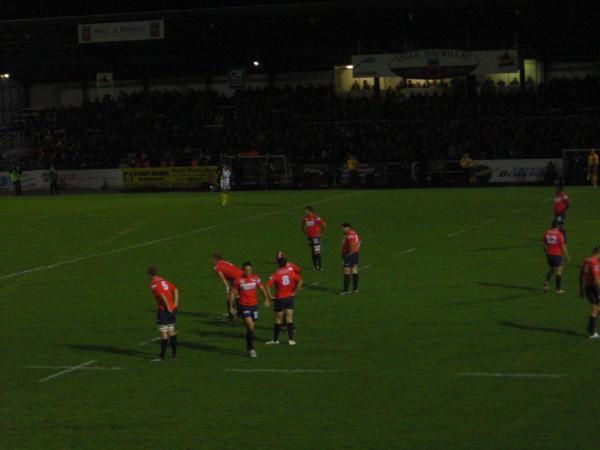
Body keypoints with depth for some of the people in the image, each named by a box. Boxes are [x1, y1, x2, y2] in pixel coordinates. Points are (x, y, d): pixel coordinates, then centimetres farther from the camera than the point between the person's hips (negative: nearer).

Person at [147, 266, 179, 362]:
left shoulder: (153, 284, -10)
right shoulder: (164, 281, 14)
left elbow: (162, 296, -22)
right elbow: (175, 290, 11)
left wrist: (168, 307, -16)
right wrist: (175, 304, 8)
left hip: (163, 310, -8)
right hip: (172, 309, 8)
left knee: (163, 333, -4)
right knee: (171, 332, 17)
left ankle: (162, 356, -2)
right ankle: (174, 352, 24)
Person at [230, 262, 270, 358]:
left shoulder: (255, 278, 2)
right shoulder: (238, 280, -8)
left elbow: (262, 289, 10)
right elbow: (232, 293, -3)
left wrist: (266, 299, -5)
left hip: (254, 305, 4)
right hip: (243, 306, -4)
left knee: (251, 327, 12)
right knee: (250, 326, -16)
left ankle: (248, 348, 29)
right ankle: (251, 349, -10)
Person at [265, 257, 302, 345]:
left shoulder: (275, 274, -12)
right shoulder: (291, 272, -2)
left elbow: (268, 286, -21)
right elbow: (300, 282, 1)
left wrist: (270, 296, -11)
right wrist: (294, 292, 6)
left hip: (280, 299, -3)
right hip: (290, 297, 3)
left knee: (278, 320, 7)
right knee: (289, 319, 7)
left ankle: (275, 339, 17)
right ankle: (291, 339, 5)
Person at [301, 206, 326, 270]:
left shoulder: (316, 218, -15)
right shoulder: (305, 218, 5)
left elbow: (324, 224, -13)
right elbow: (302, 225, 24)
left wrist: (320, 232, -5)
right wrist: (305, 232, 14)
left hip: (316, 237, -6)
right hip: (309, 238, 6)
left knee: (317, 252, -10)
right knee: (312, 253, 10)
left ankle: (320, 266, -5)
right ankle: (315, 266, 19)